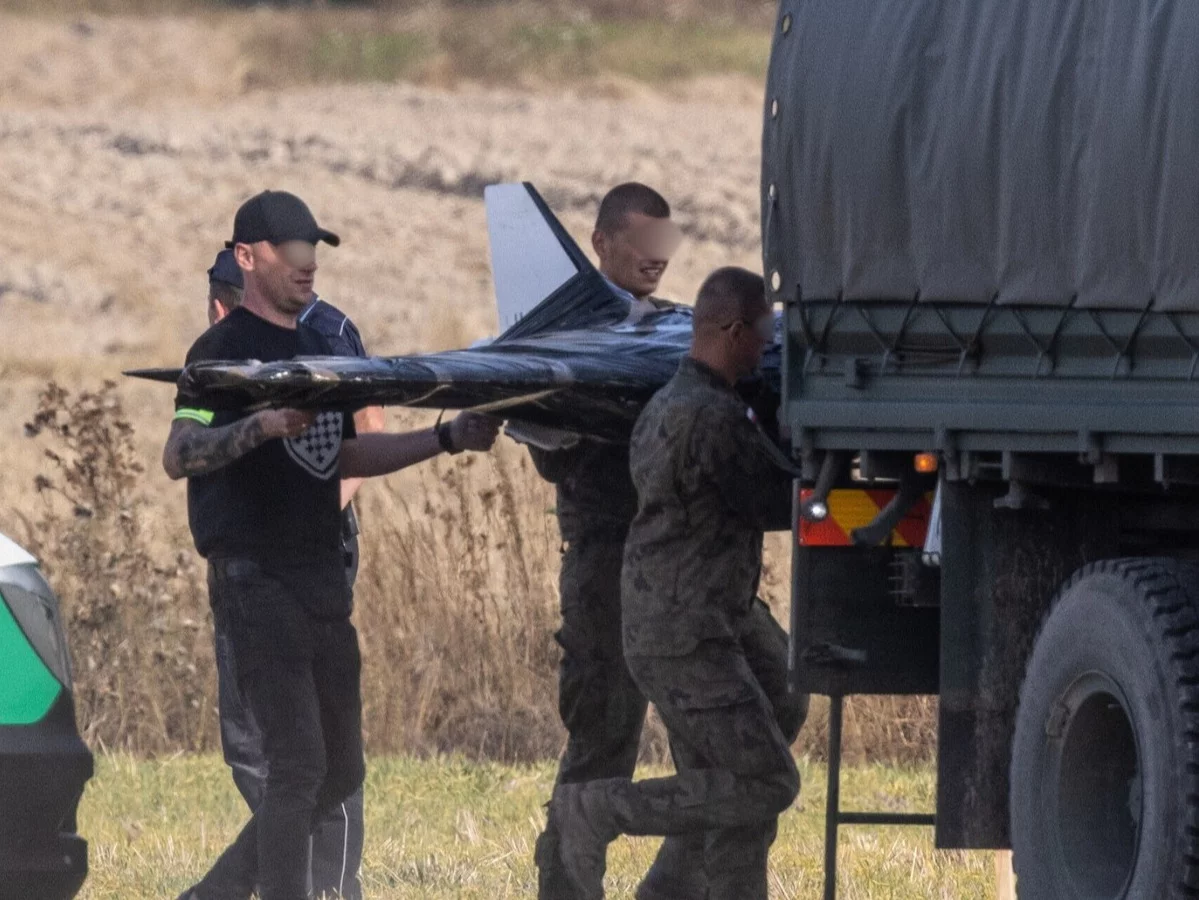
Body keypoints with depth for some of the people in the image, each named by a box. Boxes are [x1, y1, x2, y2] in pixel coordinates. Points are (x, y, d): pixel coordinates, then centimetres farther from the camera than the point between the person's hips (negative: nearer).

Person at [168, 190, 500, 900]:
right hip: (257, 579, -8)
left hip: (322, 574, 8)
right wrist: (267, 423, -37)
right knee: (299, 763, -13)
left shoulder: (319, 348, 17)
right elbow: (179, 456, -22)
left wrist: (448, 439, 15)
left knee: (340, 771, 10)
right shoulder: (225, 349, -9)